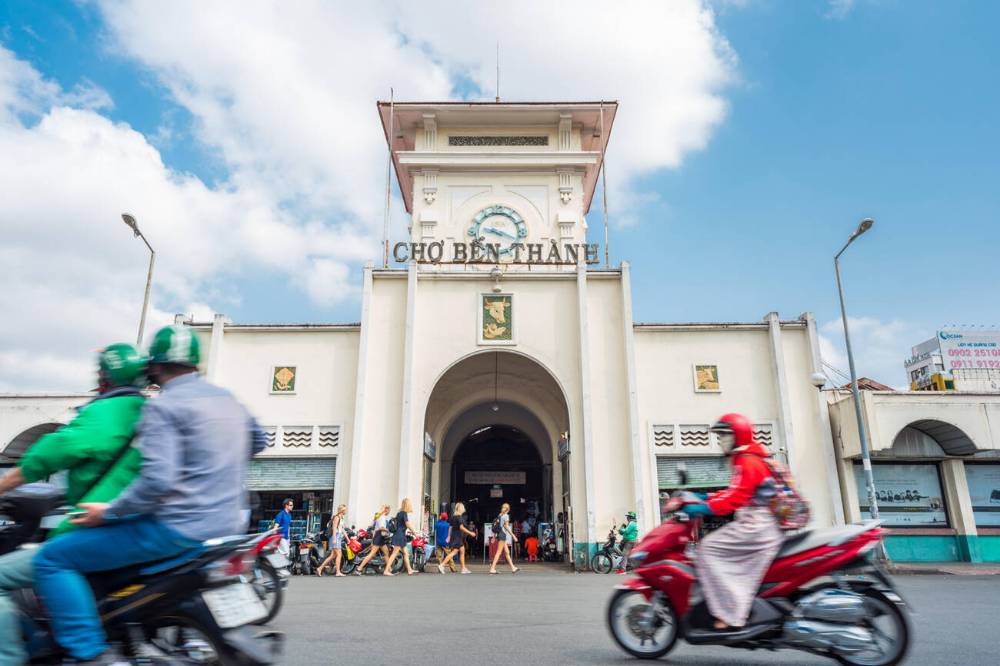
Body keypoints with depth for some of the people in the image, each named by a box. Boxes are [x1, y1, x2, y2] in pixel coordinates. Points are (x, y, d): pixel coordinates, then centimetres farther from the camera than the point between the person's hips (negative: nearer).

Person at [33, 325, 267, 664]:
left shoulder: (162, 406, -12)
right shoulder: (227, 398, 10)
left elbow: (157, 480, -22)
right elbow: (257, 439, 26)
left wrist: (109, 511, -10)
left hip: (180, 527, -8)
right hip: (228, 525, 8)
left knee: (52, 558, 0)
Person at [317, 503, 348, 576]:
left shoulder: (341, 518, 19)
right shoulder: (336, 517, -9)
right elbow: (334, 528, -16)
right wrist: (334, 538, -23)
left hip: (339, 538, 10)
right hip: (335, 537, -10)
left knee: (333, 555, 9)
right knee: (339, 554, -11)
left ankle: (320, 568, 15)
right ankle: (338, 572, -10)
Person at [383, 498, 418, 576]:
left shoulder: (400, 513, 14)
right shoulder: (404, 513, -13)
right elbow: (408, 524, -20)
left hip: (400, 535, 10)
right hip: (400, 535, -10)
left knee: (406, 553, 11)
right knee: (394, 553, -8)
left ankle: (409, 570, 14)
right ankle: (386, 571, -7)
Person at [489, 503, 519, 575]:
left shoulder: (500, 515, 14)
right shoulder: (506, 515, -8)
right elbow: (506, 526, -15)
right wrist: (513, 535, -14)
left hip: (500, 534, 9)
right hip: (503, 534, -9)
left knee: (507, 552, 11)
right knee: (499, 552, -8)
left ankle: (513, 568, 15)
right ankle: (492, 568, -10)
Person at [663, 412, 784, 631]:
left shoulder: (747, 463, -12)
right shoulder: (752, 460, 19)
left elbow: (733, 499, -22)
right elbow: (734, 493, 22)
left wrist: (692, 507, -25)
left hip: (756, 527, -10)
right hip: (756, 525, 10)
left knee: (708, 547, -14)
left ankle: (728, 613, -17)